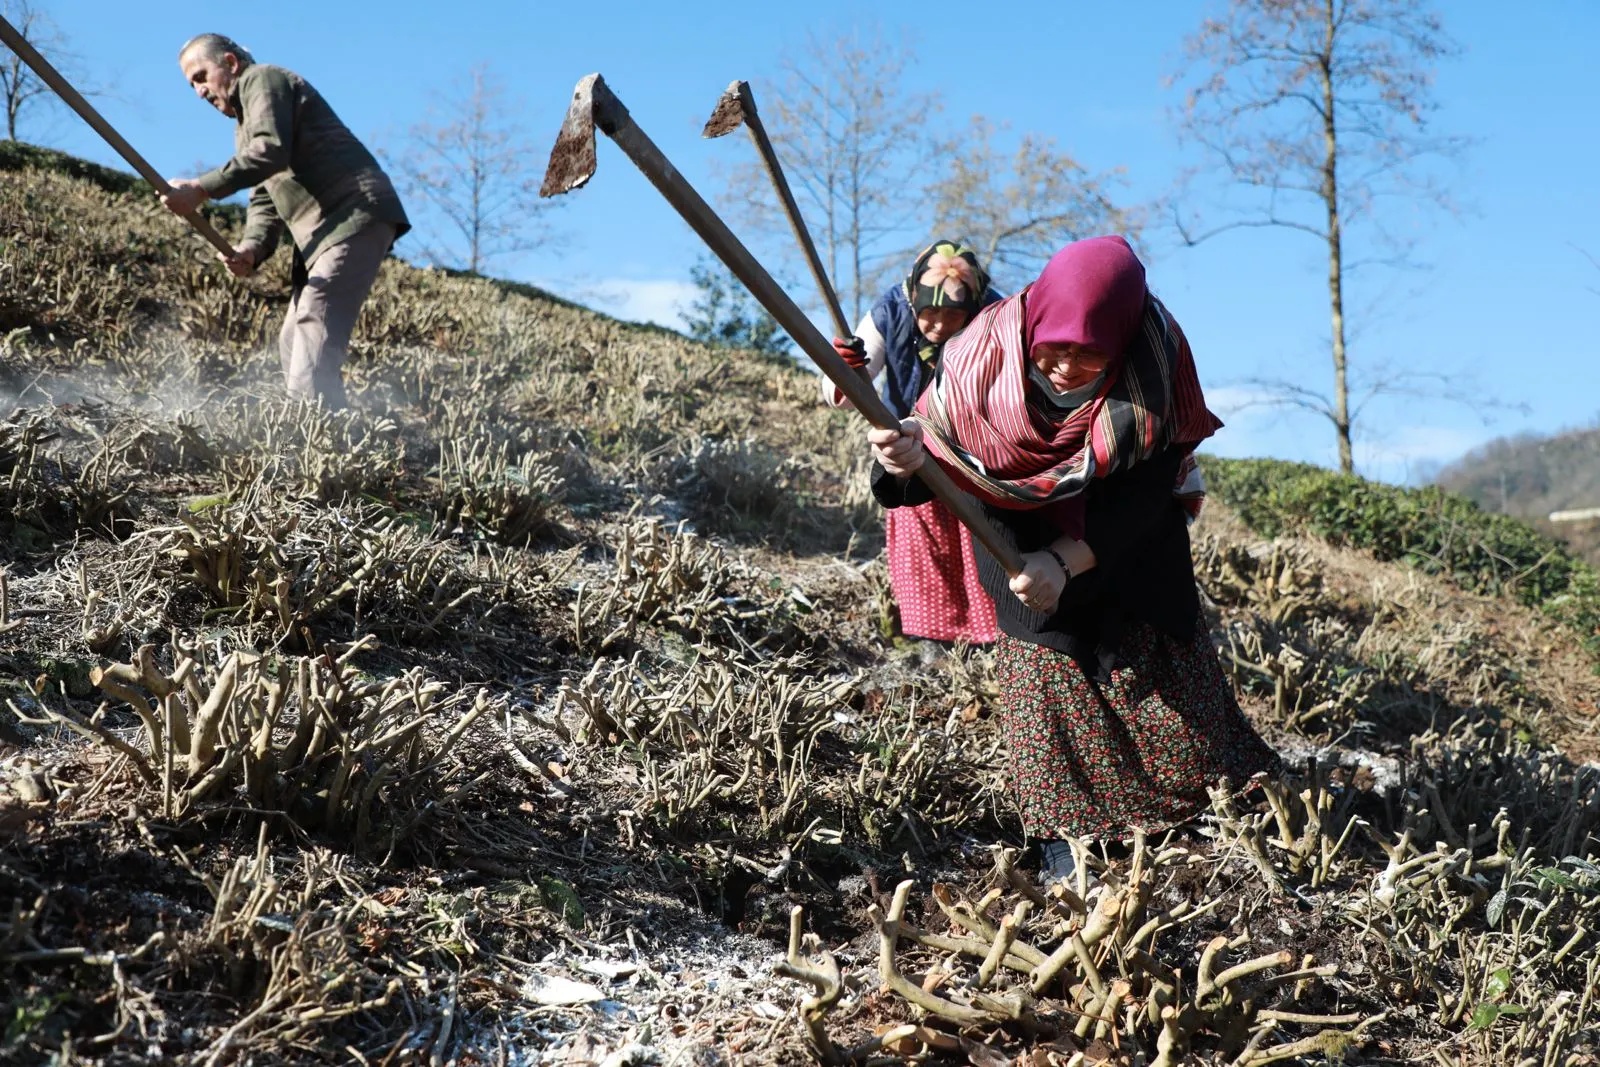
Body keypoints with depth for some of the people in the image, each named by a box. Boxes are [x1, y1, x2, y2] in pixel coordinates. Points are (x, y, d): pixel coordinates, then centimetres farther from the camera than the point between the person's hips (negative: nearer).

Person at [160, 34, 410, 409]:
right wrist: (252, 249, -2)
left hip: (356, 214, -10)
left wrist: (201, 190, -21)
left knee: (315, 326, -20)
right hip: (323, 232, 10)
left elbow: (272, 150, -19)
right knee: (294, 341, 7)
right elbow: (265, 201, 19)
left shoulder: (263, 79, 0)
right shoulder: (245, 126, 29)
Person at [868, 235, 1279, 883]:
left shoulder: (1152, 362, -28)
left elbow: (1149, 489, -25)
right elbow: (942, 442, -24)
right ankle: (1064, 842, 11)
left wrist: (1069, 561, -35)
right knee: (1045, 681, -1)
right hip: (1022, 536, 0)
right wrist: (908, 460, -50)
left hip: (1130, 545, 0)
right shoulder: (989, 350, -26)